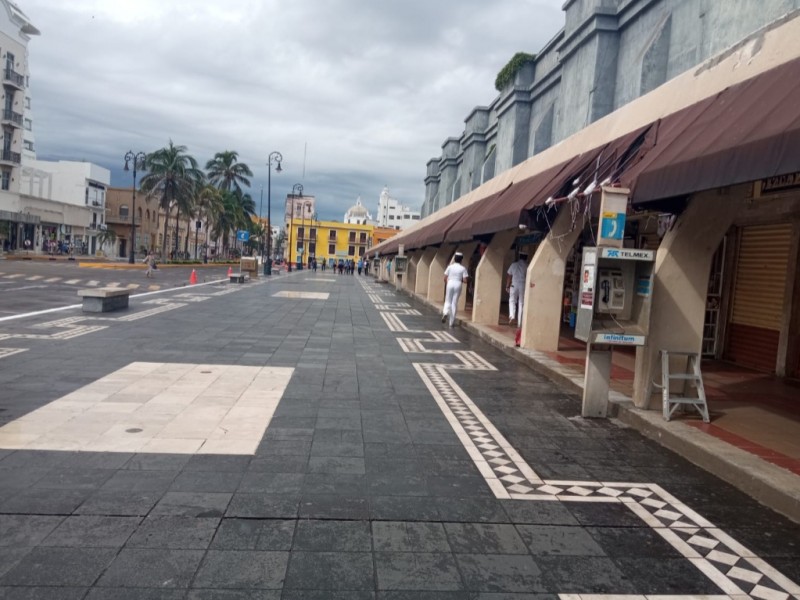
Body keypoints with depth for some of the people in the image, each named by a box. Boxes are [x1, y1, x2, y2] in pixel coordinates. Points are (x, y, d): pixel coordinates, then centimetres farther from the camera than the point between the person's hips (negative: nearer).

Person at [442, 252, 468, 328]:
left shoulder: (450, 267, 0)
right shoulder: (463, 268, -2)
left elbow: (445, 278, 0)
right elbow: (465, 281, -6)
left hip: (450, 284, 1)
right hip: (458, 285, 0)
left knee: (448, 301, 13)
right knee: (454, 303, 6)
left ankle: (445, 312, -19)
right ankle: (452, 322, 9)